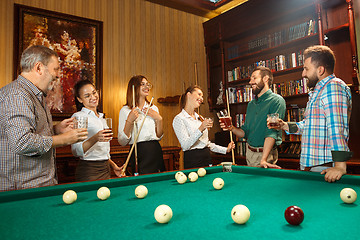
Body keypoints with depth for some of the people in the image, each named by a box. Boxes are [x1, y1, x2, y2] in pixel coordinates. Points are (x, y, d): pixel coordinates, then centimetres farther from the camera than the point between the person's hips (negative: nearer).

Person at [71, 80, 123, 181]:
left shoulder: (101, 117, 14)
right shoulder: (78, 116, -9)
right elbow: (76, 151, -18)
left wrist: (113, 165, 16)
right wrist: (95, 138, -32)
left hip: (105, 169, 7)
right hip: (89, 171, -7)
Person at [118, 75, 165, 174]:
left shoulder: (154, 108, 9)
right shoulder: (125, 110, -5)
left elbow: (159, 136, 11)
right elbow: (122, 142, -8)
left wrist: (159, 119, -3)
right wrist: (129, 121, -19)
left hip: (156, 151, 5)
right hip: (139, 155, -4)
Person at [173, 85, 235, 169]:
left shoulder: (200, 118, 14)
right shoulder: (179, 119, -8)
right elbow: (185, 145, -19)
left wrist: (226, 150, 13)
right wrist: (200, 129, -28)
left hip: (207, 158, 7)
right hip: (192, 161, -6)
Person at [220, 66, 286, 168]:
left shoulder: (277, 100, -11)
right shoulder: (251, 104, 11)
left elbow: (272, 132, -21)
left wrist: (263, 159, -28)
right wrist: (232, 128, -7)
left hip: (266, 153, -6)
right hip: (249, 152, 6)